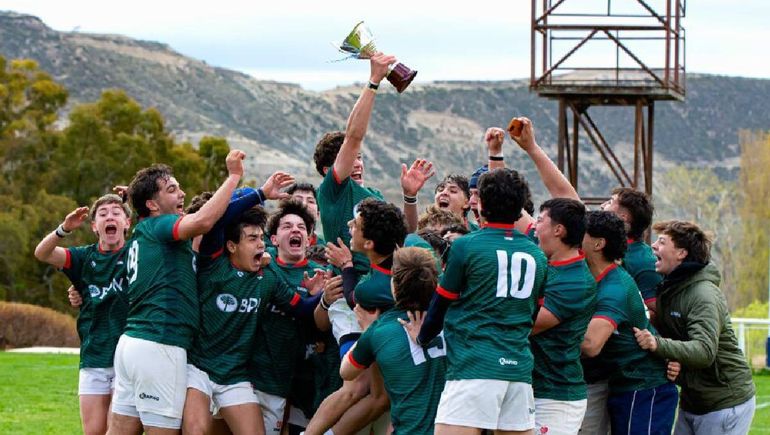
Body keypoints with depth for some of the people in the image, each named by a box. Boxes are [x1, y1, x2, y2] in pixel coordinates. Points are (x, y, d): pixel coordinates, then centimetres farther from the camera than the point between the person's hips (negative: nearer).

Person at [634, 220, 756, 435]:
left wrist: (657, 344, -44)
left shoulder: (704, 295, -20)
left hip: (725, 404, -9)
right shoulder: (667, 288, 10)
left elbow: (705, 351, -32)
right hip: (691, 403, 9)